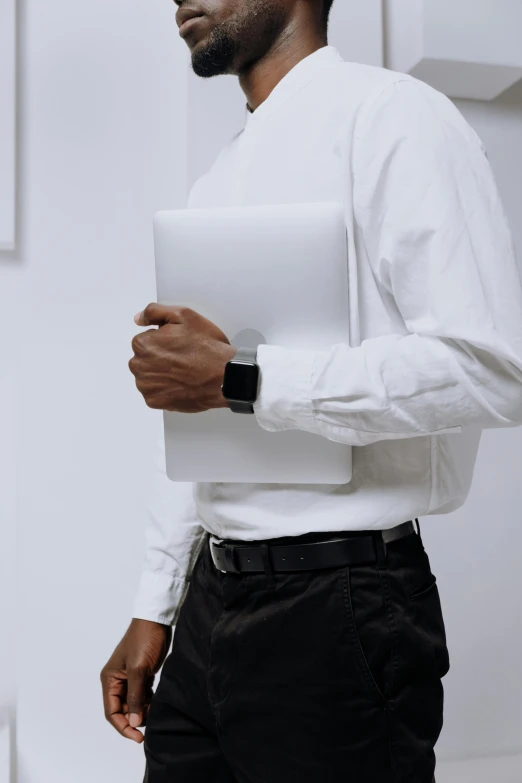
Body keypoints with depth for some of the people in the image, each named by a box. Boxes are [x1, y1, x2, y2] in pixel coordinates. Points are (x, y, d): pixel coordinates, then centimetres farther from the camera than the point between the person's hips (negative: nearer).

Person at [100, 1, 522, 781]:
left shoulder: (389, 115, -9)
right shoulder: (213, 185, 16)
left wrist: (240, 378, -20)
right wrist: (154, 610, 16)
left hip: (336, 608, -7)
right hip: (209, 601, 8)